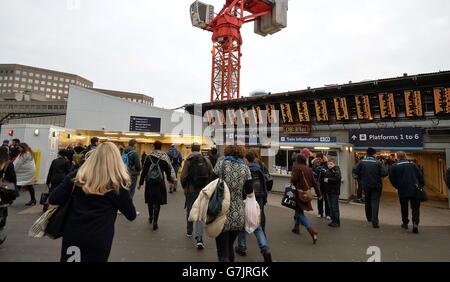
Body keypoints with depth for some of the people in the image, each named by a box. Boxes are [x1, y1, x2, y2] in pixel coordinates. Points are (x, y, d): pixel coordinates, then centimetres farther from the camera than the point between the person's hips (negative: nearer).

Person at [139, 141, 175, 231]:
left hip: (149, 183, 1)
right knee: (157, 202, 6)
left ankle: (150, 217, 35)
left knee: (150, 201, 18)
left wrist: (141, 183, 5)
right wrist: (170, 179, 18)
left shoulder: (149, 157, -5)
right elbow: (168, 171, 0)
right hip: (160, 183, -1)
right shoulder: (164, 158, -6)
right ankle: (155, 222, 4)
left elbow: (144, 171, -4)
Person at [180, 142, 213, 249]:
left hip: (191, 190, -1)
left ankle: (189, 232, 37)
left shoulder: (188, 160, -9)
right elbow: (212, 175, -3)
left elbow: (183, 177, -12)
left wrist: (185, 187, 5)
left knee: (189, 211, 19)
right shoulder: (206, 160, -2)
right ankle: (199, 238, -4)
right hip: (203, 191, 1)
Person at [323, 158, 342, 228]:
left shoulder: (336, 169, -9)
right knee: (330, 207, 12)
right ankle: (333, 220, 22)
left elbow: (338, 178, -22)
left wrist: (328, 180, -17)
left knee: (335, 207, -3)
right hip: (328, 191, 7)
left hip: (334, 191, -7)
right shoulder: (327, 170, 12)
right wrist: (324, 179, 2)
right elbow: (324, 178, 22)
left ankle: (337, 222, 6)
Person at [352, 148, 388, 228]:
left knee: (367, 201, 19)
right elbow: (385, 173, -18)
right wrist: (379, 175, 4)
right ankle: (374, 221, -4)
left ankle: (369, 218, 34)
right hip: (376, 185, -3)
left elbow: (355, 170, -12)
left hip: (366, 185, 3)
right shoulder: (378, 163, -13)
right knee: (375, 202, 1)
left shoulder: (362, 162, -8)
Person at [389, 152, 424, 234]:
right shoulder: (412, 164, 4)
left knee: (404, 207, 15)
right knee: (415, 207, 8)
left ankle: (405, 223, 25)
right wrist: (421, 185, 11)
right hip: (415, 190, 1)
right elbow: (420, 175, 3)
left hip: (402, 191, -1)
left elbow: (391, 179, -2)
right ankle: (415, 223, -8)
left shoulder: (394, 166, -2)